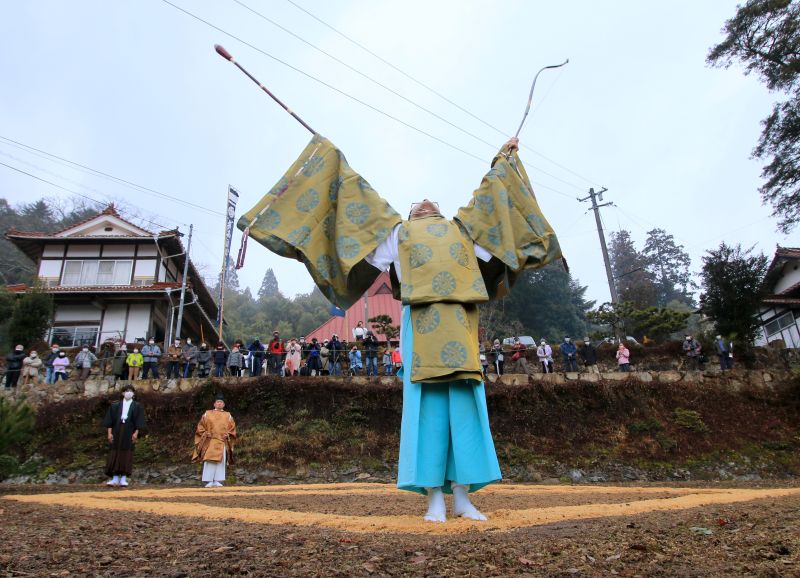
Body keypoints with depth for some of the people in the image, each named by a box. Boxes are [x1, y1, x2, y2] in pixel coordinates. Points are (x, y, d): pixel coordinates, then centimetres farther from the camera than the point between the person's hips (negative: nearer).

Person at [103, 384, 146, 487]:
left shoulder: (137, 406, 6)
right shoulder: (115, 405, 9)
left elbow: (139, 421, 1)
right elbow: (110, 420, 5)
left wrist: (136, 433, -10)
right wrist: (109, 433, -5)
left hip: (129, 433, -1)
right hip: (116, 431, 2)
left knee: (127, 454, -3)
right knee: (114, 454, -1)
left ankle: (123, 479, 1)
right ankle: (115, 478, 3)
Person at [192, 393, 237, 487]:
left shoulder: (228, 416, 15)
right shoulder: (207, 414, 12)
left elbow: (232, 428, 15)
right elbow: (200, 426, 12)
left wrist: (228, 434, -3)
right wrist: (205, 433, -5)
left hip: (222, 442, 1)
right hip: (210, 442, -1)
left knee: (221, 461, -4)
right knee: (209, 461, -9)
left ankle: (217, 481, 0)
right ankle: (209, 481, -6)